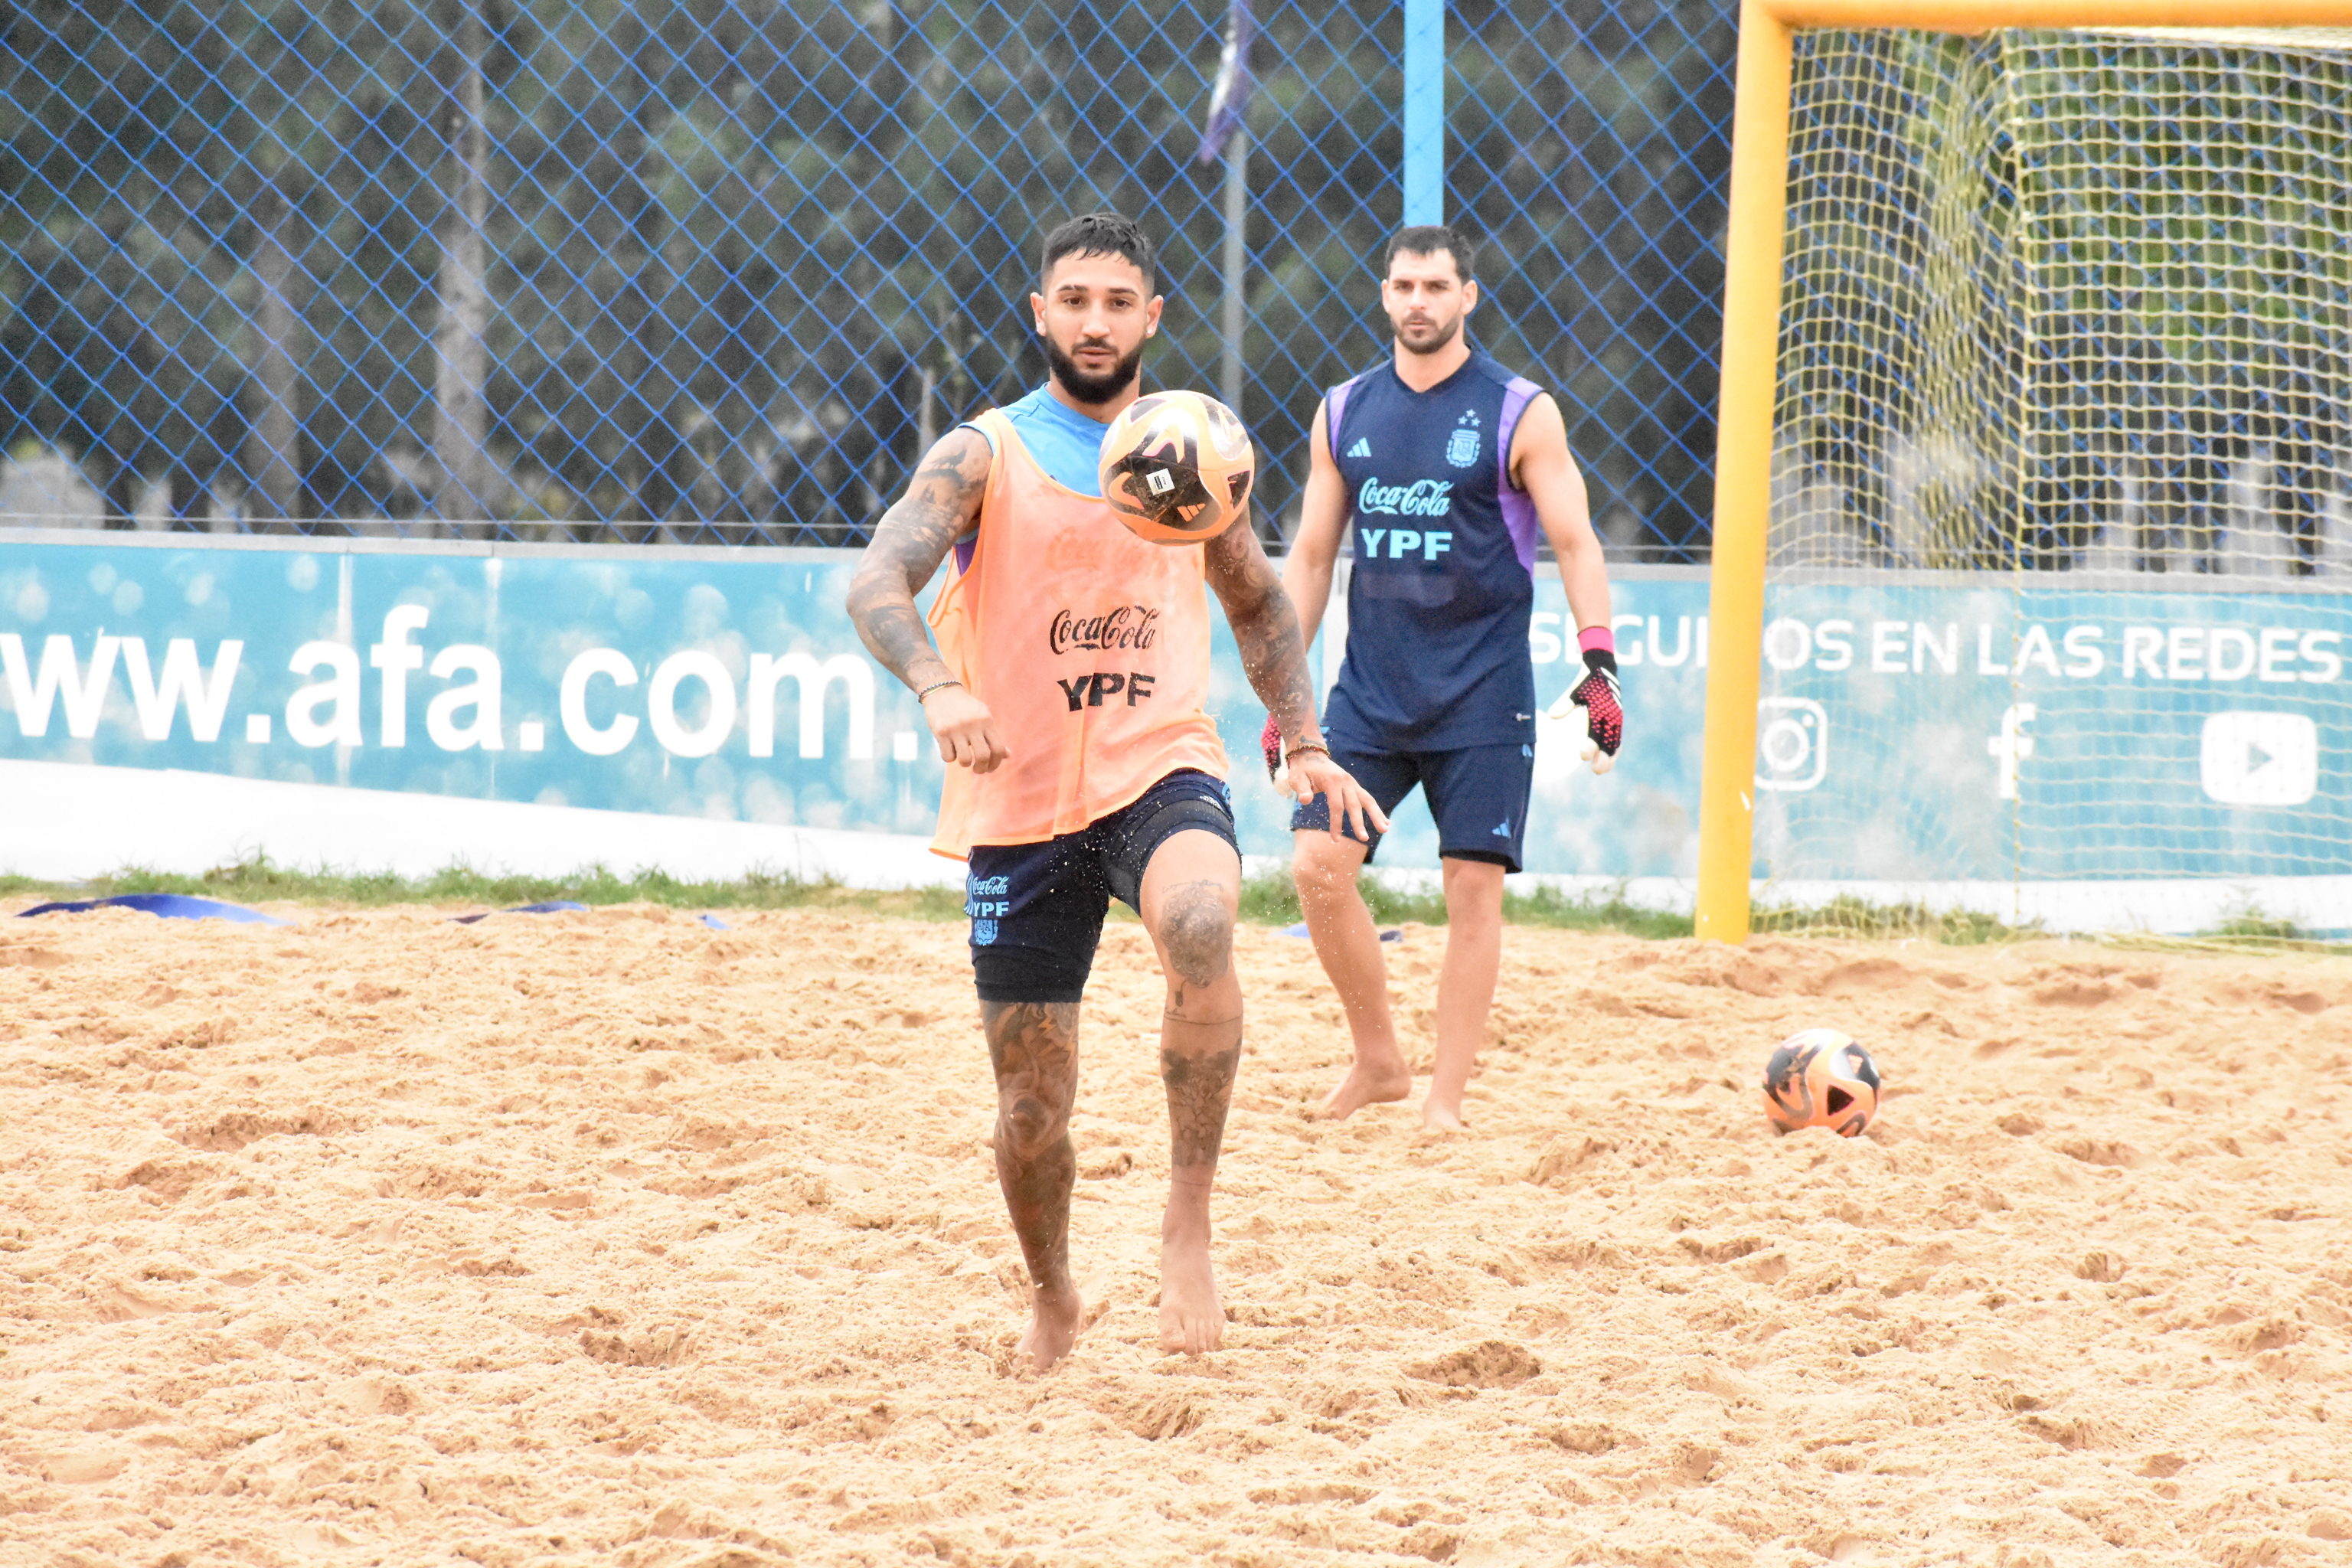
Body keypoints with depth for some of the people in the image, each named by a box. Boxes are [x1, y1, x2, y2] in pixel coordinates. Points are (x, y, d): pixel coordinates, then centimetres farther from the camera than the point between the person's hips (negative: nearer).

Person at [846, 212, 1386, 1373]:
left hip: (1162, 768, 0)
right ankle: (1052, 1302, 32)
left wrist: (1304, 741, 15)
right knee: (1031, 1106, 4)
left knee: (1200, 925, -35)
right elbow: (877, 583, -16)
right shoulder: (983, 456, -1)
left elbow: (1258, 603, 26)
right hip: (1019, 801, 0)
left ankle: (1189, 1217, -23)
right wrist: (937, 685, -35)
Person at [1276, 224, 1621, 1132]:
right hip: (1369, 687, 3)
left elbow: (1575, 544, -3)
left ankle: (1446, 1099, 1)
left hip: (1481, 694, -3)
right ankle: (1377, 1061, 9)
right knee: (1319, 865, -8)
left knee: (1473, 887, -5)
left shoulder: (1520, 414, -2)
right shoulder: (1344, 413, 9)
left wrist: (1598, 665, -15)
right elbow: (1311, 556, 14)